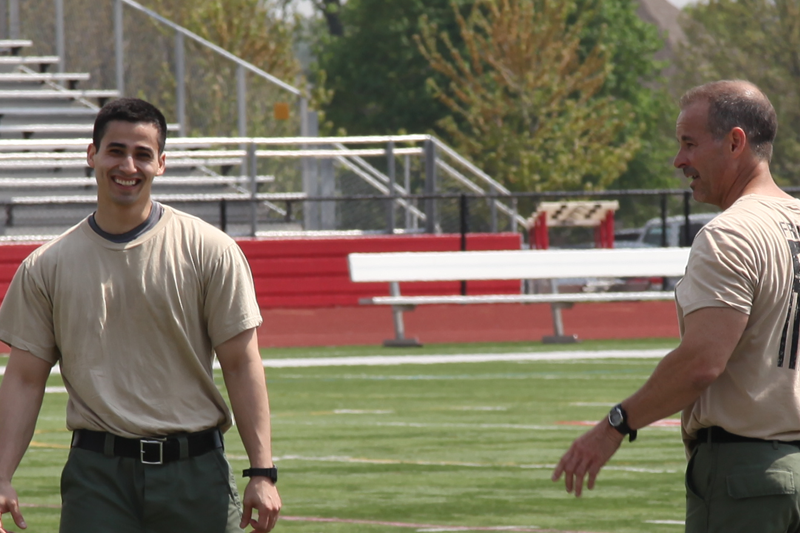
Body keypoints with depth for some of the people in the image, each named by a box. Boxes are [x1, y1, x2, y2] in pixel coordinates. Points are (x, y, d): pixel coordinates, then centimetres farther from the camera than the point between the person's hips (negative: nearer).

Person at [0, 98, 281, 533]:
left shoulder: (209, 251, 1)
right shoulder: (46, 267, 6)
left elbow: (241, 365, 0)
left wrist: (262, 472, -7)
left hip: (195, 474, -1)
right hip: (96, 475, 1)